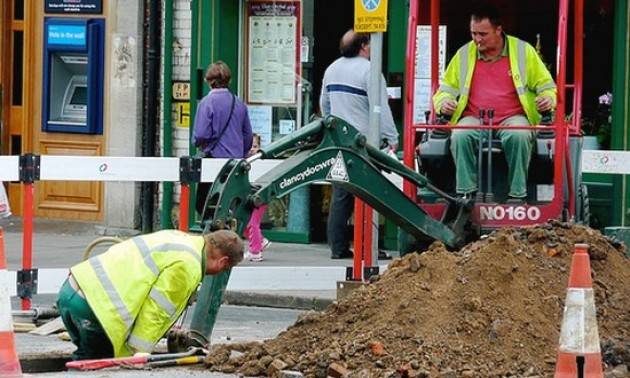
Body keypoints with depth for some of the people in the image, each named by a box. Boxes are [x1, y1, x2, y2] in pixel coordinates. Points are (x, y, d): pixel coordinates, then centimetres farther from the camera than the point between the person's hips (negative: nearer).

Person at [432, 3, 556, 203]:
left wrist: (548, 98, -10)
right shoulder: (464, 54, 15)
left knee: (519, 136, -37)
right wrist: (444, 102, -3)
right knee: (460, 136, -33)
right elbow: (447, 87, 21)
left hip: (513, 117, -2)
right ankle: (466, 193, -29)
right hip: (473, 118, 2)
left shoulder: (523, 50, 9)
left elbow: (545, 84, 13)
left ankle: (517, 194, -29)